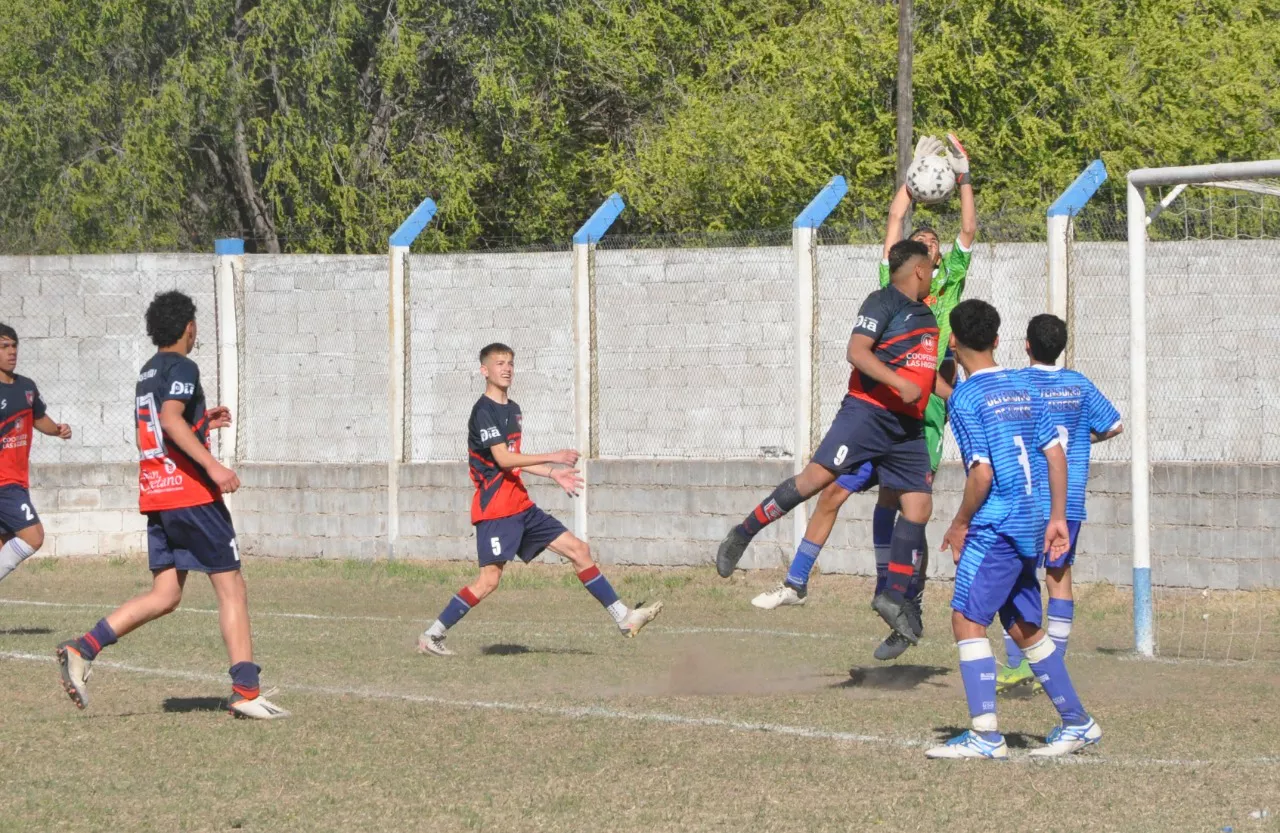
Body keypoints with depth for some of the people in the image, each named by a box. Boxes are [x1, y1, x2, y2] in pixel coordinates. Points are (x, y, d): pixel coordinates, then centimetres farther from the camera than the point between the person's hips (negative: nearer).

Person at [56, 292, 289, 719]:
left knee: (165, 596, 8)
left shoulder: (147, 373, 19)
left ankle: (82, 649, -6)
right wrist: (212, 464, -30)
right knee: (231, 588, -3)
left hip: (155, 495, 9)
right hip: (190, 492, -9)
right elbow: (170, 419, -25)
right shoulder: (181, 367, -9)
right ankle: (246, 692, -5)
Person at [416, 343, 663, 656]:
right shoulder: (484, 411, -12)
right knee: (490, 579, -13)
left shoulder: (513, 410, 16)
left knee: (579, 550, 5)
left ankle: (624, 618, 7)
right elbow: (502, 458, -22)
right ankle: (431, 636, -3)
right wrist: (552, 458, -24)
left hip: (521, 506, 9)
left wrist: (553, 474, 17)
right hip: (495, 509, -9)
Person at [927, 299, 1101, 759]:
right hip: (1030, 526, 8)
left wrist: (960, 524, -4)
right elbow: (1056, 454, 10)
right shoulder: (1024, 388, 12)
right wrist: (1057, 518, 14)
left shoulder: (966, 397, -10)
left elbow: (982, 473, -16)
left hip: (996, 527, -8)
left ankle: (986, 735, -14)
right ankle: (1077, 722, 22)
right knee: (1024, 626, 17)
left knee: (968, 620, -7)